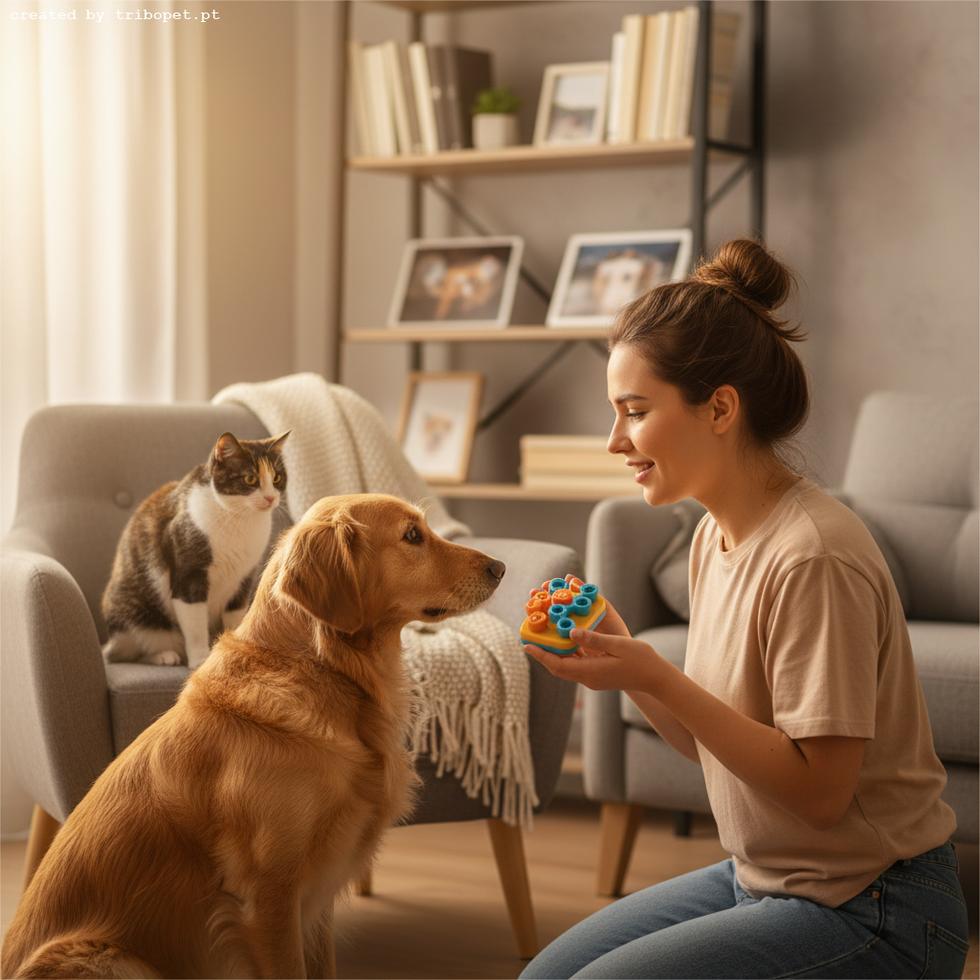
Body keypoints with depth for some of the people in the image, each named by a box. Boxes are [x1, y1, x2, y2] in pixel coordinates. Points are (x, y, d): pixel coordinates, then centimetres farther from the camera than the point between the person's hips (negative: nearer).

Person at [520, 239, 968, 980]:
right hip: (759, 879, 9)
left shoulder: (813, 557, -25)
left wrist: (656, 678, -25)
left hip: (871, 912, -9)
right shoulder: (715, 536, 4)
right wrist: (621, 653, -7)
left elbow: (819, 790, -23)